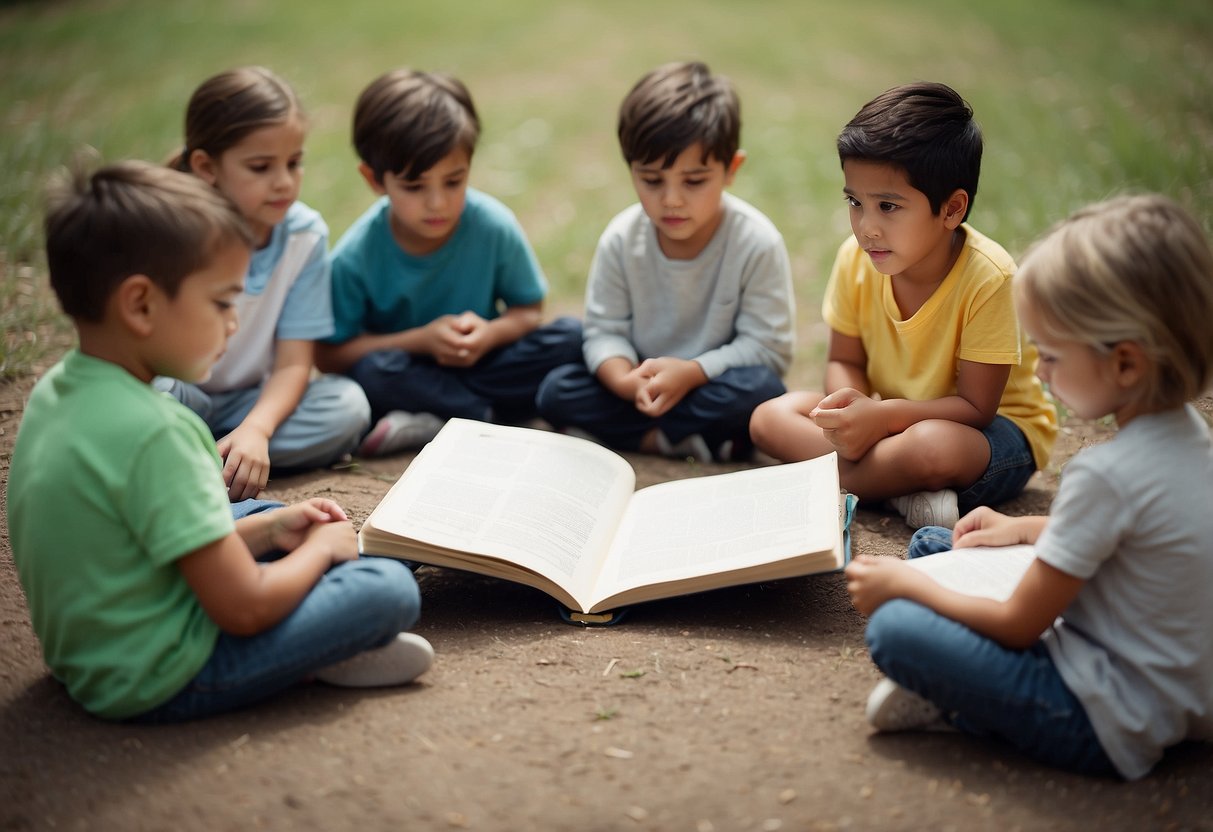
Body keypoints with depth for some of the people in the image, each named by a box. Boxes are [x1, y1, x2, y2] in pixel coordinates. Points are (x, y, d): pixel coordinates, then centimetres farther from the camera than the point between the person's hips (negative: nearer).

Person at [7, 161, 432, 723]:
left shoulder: (56, 390, 1)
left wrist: (268, 529, 5)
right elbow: (243, 609, -25)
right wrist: (320, 548, -6)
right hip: (157, 683, -10)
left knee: (261, 513, 25)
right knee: (390, 589, -12)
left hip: (88, 657, 10)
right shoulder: (151, 433, -29)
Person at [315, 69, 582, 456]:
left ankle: (431, 421, -21)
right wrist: (420, 340, -21)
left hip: (481, 361, 3)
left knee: (570, 336, -20)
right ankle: (490, 417, -19)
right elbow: (330, 355, -12)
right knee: (371, 371, -35)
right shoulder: (356, 257, -17)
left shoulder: (494, 226, -14)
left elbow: (529, 311, -1)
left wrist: (491, 334, -23)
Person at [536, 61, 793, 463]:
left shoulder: (757, 243, -18)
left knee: (761, 387, -34)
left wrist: (691, 373, -28)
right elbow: (605, 329, -5)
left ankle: (640, 435, -19)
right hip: (642, 381, 3)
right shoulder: (621, 239, -10)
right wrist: (626, 380, -27)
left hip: (711, 381, -3)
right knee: (555, 392, -19)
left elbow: (767, 347, -16)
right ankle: (700, 440, -21)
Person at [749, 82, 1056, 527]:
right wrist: (850, 405, -22)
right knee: (771, 416, -11)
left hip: (994, 429, -6)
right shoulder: (856, 258, -10)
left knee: (933, 446, -40)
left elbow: (974, 407, -21)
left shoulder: (988, 277, -26)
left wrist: (881, 416, -33)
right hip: (888, 419, 7)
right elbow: (845, 361, 2)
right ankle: (905, 490, -23)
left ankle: (838, 478, -16)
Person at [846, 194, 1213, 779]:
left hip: (1111, 727, -10)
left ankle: (955, 708, 1)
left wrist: (906, 585, -7)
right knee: (929, 544, 14)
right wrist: (1025, 529, 15)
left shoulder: (1108, 473, -29)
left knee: (894, 630, -23)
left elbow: (1017, 626, -20)